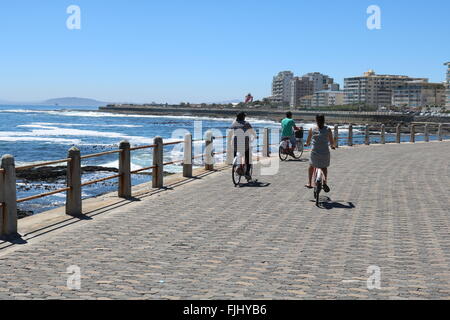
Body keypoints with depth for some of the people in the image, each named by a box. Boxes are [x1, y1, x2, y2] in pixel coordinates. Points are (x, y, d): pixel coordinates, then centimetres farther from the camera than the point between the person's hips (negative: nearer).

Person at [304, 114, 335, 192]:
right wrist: (333, 146, 25)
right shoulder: (328, 129, -2)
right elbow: (332, 142, 2)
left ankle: (309, 183, 27)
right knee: (324, 167, 23)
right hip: (325, 152, 0)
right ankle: (325, 180, -2)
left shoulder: (312, 129, -1)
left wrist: (307, 144, 32)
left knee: (311, 166, 26)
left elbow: (308, 141, 9)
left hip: (314, 152, 0)